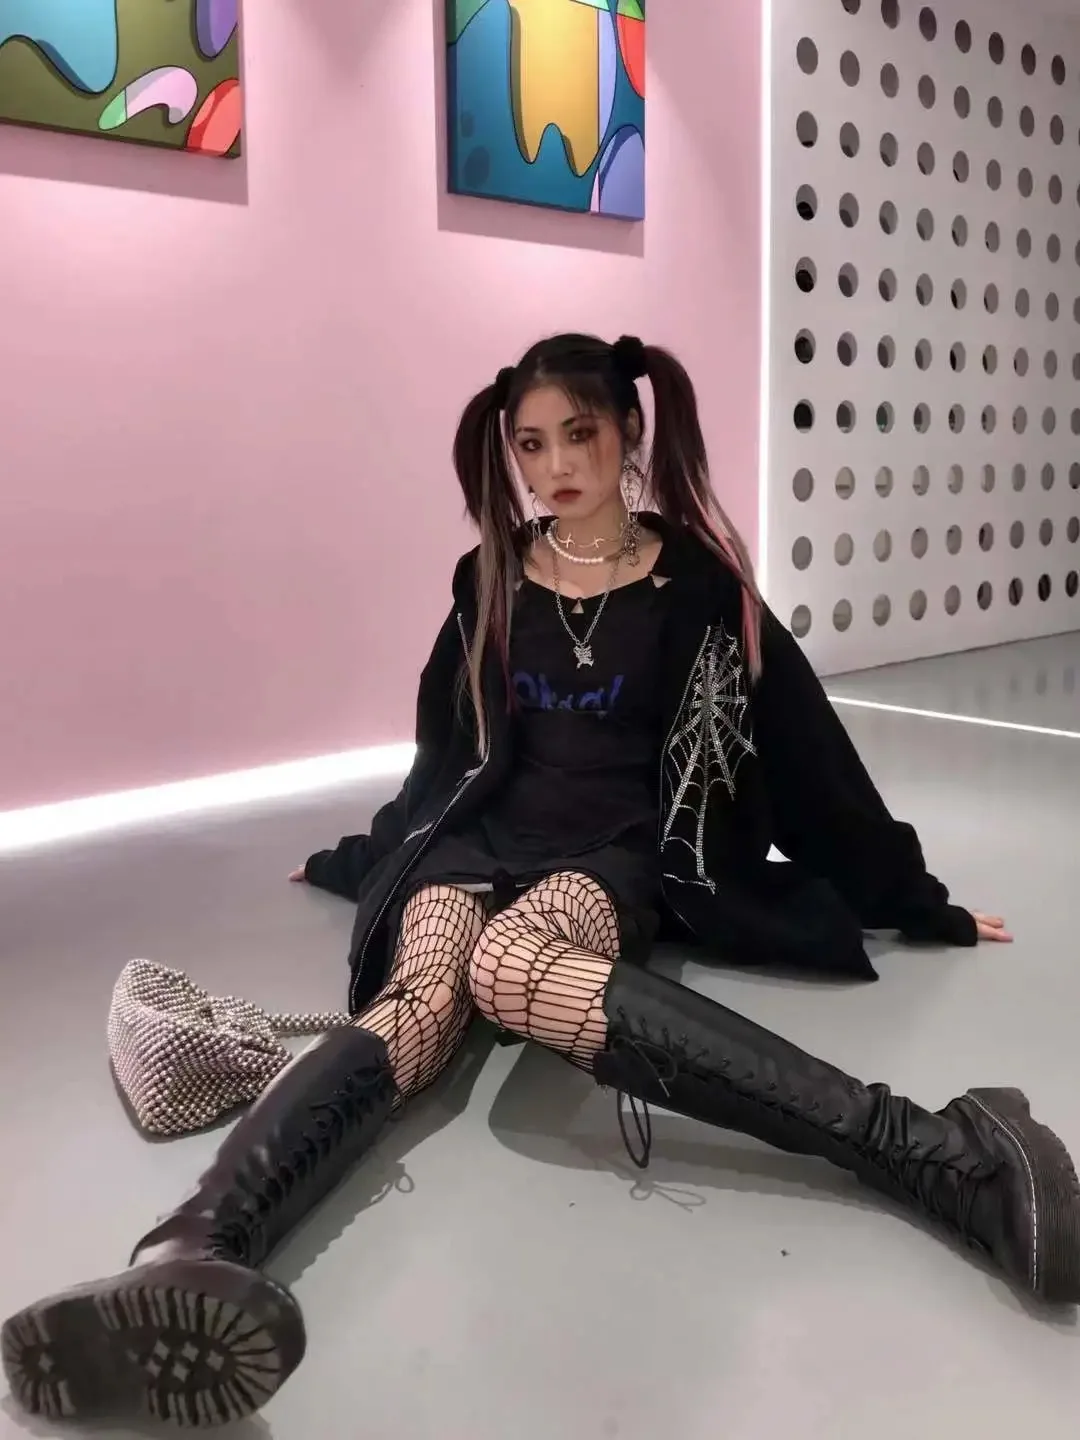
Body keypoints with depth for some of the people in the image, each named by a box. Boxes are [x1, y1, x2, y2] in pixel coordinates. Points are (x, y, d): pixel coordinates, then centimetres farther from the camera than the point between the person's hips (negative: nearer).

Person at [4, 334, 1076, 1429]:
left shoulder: (697, 585, 2)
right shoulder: (491, 583, 11)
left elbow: (805, 746, 7)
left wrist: (912, 898, 13)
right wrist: (364, 856, 34)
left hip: (624, 851, -3)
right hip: (482, 837, 3)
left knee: (507, 966, -40)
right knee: (416, 1002, -32)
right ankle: (187, 1256, -59)